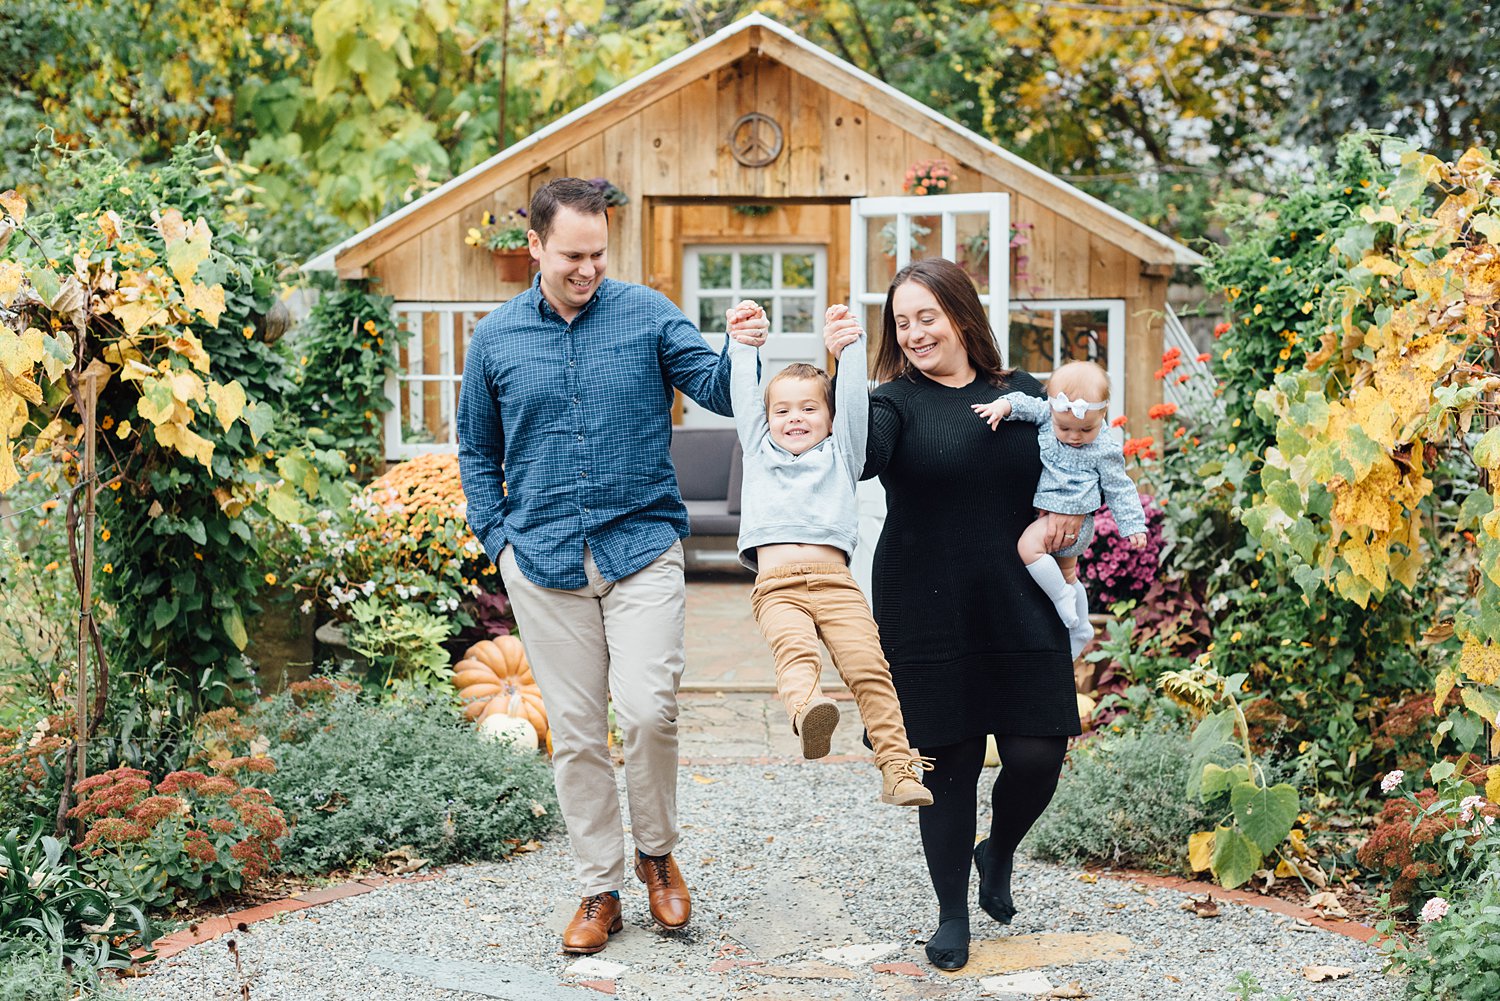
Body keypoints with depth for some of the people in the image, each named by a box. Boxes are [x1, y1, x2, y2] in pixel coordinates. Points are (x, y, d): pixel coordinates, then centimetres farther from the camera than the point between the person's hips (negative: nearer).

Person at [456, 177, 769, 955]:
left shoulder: (647, 316, 0)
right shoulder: (496, 339, 5)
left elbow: (718, 392, -6)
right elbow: (477, 451, 17)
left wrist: (743, 353, -27)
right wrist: (497, 539, 6)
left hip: (641, 546, -2)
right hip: (544, 561, 2)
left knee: (647, 709, -14)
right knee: (575, 732, 7)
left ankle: (656, 851, 12)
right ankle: (599, 889, 20)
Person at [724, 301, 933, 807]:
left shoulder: (840, 454, 25)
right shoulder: (759, 451, 28)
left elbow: (853, 399, 14)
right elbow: (744, 395, 22)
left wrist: (849, 343, 10)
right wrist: (743, 342, 19)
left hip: (835, 580, 1)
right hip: (777, 585, -1)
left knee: (868, 664, -17)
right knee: (794, 649, -31)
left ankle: (897, 766, -20)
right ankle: (807, 709, -60)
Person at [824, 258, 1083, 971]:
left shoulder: (1022, 394, 10)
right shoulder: (896, 400, -1)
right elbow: (861, 456, -23)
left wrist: (1073, 505, -1)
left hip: (1021, 610, 3)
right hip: (929, 613, -2)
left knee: (1037, 755, -1)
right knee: (949, 763, 2)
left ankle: (998, 852, 33)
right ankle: (952, 916, 19)